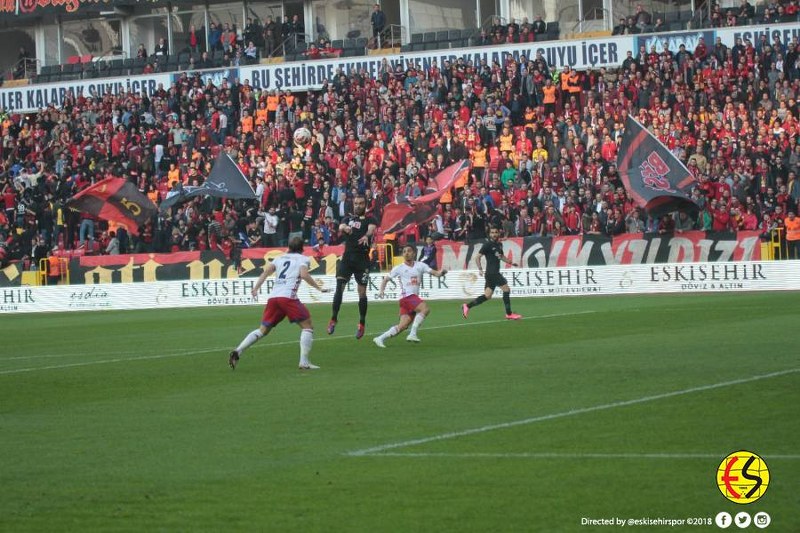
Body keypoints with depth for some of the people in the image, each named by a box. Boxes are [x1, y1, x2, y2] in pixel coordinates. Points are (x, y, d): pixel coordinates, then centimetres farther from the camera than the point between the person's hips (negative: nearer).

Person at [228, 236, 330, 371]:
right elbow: (304, 274, -7)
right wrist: (318, 287, -2)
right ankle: (304, 362, -9)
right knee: (307, 326, 4)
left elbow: (266, 271, 12)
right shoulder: (303, 259, 12)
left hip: (273, 297, 5)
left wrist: (255, 288, 9)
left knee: (263, 330, 14)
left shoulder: (280, 258, 26)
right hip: (288, 296, -5)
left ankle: (237, 352, -2)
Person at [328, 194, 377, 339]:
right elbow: (341, 226, -7)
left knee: (362, 292, 0)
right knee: (339, 287, -12)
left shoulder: (369, 219, 7)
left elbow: (371, 228, -15)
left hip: (362, 260, -2)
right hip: (347, 258, 2)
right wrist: (345, 228, -33)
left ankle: (362, 324, 14)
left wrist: (366, 236, -40)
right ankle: (333, 319, -4)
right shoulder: (348, 218, 15)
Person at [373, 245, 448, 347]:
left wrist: (441, 272, -16)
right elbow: (386, 279, 14)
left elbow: (435, 273, 7)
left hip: (415, 298, 5)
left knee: (403, 326, -4)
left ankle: (380, 338, 4)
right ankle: (413, 334, -27)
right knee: (425, 308, -29)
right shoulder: (399, 268, 6)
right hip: (406, 296, -5)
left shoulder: (420, 265, 13)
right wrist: (381, 290, -3)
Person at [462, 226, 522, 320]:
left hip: (495, 273, 8)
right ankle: (509, 314, -1)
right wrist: (480, 269, -20)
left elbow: (501, 256, 31)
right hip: (491, 272, -8)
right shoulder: (487, 245, -9)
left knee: (487, 295, 7)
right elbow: (477, 257, -9)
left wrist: (511, 262, 19)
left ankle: (467, 306, 13)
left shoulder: (499, 244, 15)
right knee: (506, 289, -9)